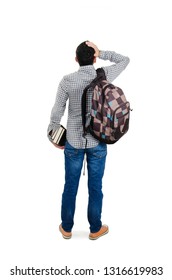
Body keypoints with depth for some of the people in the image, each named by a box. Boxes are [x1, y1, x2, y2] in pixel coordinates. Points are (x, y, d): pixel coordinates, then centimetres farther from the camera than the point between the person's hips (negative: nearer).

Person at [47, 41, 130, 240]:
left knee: (70, 186, 13)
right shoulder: (104, 75, -7)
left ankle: (66, 227, 29)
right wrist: (101, 53, -2)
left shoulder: (67, 80, -8)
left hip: (74, 141, 0)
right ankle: (95, 228, 28)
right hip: (97, 142, 0)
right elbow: (125, 60, 10)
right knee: (95, 186, 12)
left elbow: (57, 111, -5)